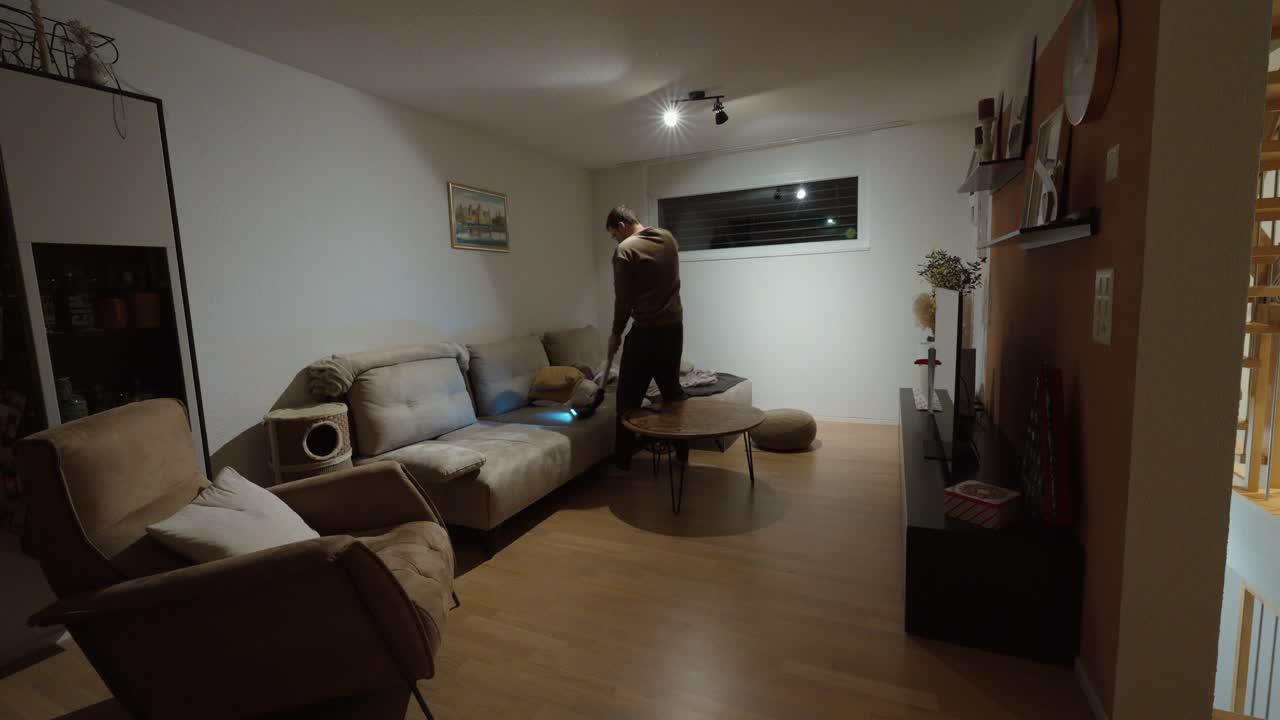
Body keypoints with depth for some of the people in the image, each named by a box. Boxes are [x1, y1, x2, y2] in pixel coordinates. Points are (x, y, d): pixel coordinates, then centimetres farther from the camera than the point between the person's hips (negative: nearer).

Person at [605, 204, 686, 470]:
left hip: (646, 331, -7)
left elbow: (623, 298, -10)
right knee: (672, 388, 16)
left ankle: (622, 459, 12)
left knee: (629, 395, 4)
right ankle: (682, 451, 22)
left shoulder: (625, 249, -11)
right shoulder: (668, 238, 11)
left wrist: (616, 333, 3)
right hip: (674, 326, 7)